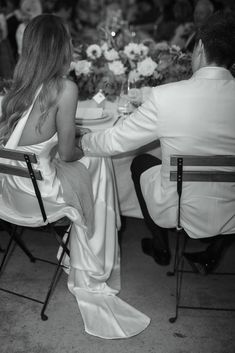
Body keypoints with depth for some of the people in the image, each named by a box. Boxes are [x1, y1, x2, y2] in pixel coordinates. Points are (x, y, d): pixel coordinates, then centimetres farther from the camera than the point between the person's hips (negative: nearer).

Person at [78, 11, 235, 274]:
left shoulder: (166, 96, -21)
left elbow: (115, 142, -9)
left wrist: (82, 142, 11)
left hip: (179, 211, -2)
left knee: (141, 163, 25)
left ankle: (161, 248, 36)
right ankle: (214, 251, 31)